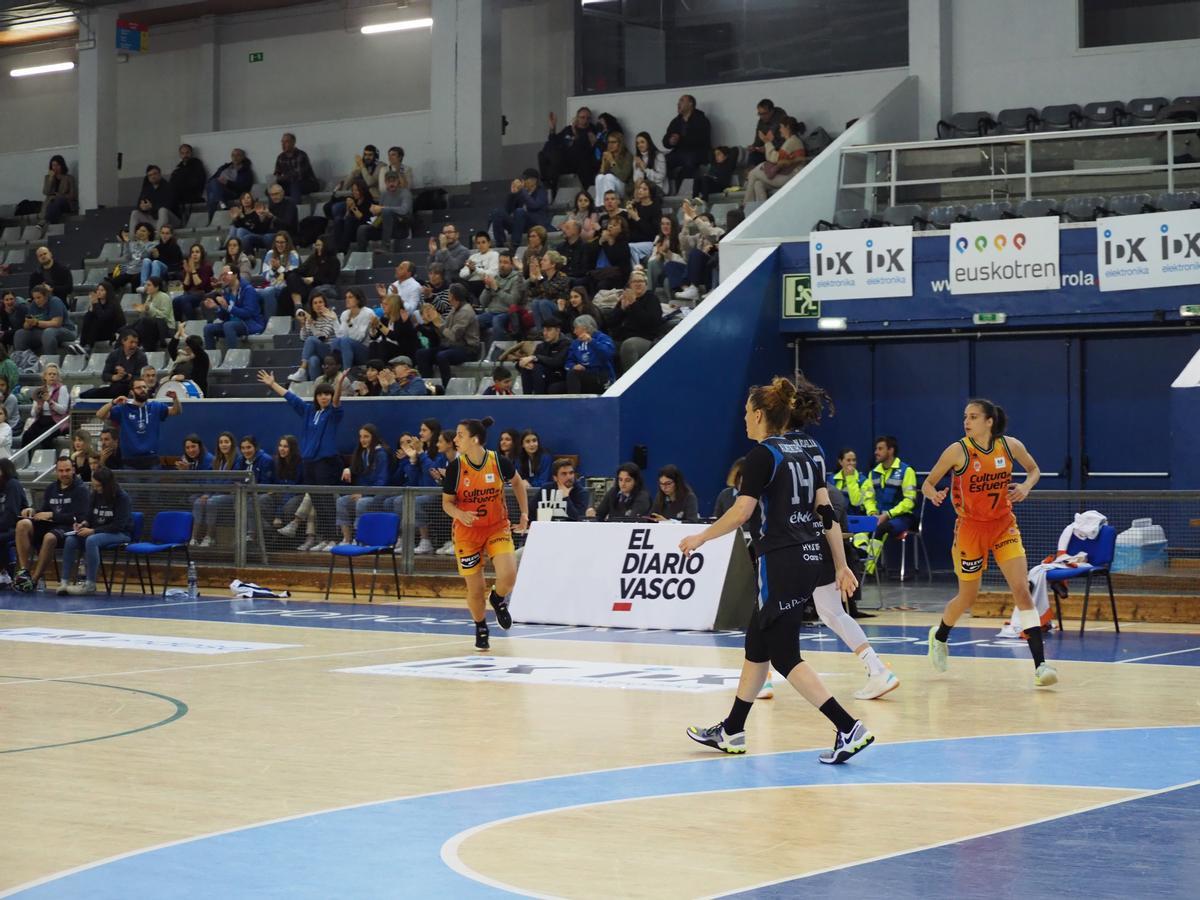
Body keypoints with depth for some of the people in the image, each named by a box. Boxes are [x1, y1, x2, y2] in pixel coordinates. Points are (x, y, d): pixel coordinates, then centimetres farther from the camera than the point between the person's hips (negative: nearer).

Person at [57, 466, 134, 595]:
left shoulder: (122, 498, -13)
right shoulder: (95, 495, 4)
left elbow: (118, 525, -19)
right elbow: (89, 516, 14)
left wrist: (93, 531, -26)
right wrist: (83, 524, -10)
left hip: (120, 534, -6)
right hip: (97, 532, 6)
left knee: (91, 540, -36)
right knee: (70, 540, -21)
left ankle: (90, 584, -32)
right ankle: (64, 581, -22)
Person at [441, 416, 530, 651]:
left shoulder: (499, 462, -14)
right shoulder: (455, 467, -14)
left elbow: (518, 483, 7)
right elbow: (447, 502, -5)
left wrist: (524, 514, 4)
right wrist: (460, 514, -26)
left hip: (497, 527, 0)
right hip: (467, 532, 0)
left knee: (508, 576, -20)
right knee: (475, 589, 2)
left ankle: (498, 599, 17)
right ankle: (481, 628, 30)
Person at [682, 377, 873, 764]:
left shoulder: (761, 456, -10)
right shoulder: (806, 454, 13)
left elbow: (741, 513, -15)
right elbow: (826, 512, 10)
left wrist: (699, 538, -1)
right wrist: (841, 565, 12)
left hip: (782, 561, -9)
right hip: (813, 557, 9)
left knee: (785, 657, -5)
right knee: (756, 643, 19)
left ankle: (849, 728, -16)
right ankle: (731, 732, 28)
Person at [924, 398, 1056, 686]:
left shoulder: (1010, 445, -7)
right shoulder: (957, 451, -13)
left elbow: (1034, 470, 11)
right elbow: (928, 483, -6)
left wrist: (1026, 486, -10)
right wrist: (933, 494, -29)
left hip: (1004, 525, 2)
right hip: (970, 528, -1)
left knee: (1022, 590, -12)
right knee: (967, 597, 10)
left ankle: (1040, 664, -15)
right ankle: (939, 636, 44)